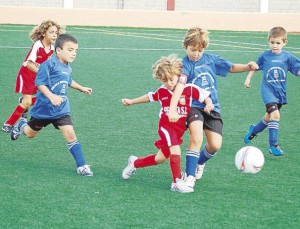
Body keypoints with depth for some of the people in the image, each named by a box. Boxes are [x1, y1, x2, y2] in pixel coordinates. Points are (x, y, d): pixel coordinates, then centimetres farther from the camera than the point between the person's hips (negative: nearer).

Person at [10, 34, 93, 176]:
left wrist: (82, 88, 30)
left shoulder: (68, 68, 4)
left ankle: (81, 166, -8)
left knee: (70, 135, -12)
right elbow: (39, 83, -25)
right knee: (30, 134, 19)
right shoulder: (49, 64, -20)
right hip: (44, 108, -4)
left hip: (61, 109, 4)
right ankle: (21, 126, 56)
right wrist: (51, 97, -36)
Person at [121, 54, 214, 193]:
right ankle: (177, 182, -24)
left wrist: (208, 104, -30)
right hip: (166, 126, -2)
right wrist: (131, 102, 23)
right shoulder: (162, 91, -4)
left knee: (160, 158, 10)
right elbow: (149, 97, 16)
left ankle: (134, 163, 33)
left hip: (180, 129, 2)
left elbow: (205, 96, -7)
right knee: (175, 149, -26)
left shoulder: (189, 89, -12)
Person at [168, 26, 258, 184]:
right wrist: (172, 110, -39)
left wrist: (247, 67, -8)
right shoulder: (185, 64, -11)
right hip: (194, 106, -4)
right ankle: (189, 176, -17)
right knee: (196, 137, -28)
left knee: (215, 145, -5)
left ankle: (199, 162, 29)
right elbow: (179, 86, -26)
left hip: (212, 107, 4)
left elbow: (231, 68, 13)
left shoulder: (211, 59, 4)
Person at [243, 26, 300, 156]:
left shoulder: (288, 57, -3)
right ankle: (273, 145, -16)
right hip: (268, 90, -3)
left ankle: (254, 131, 48)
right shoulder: (265, 56, -4)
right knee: (275, 114, -21)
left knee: (269, 117, 18)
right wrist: (248, 79, 13)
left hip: (280, 92, 3)